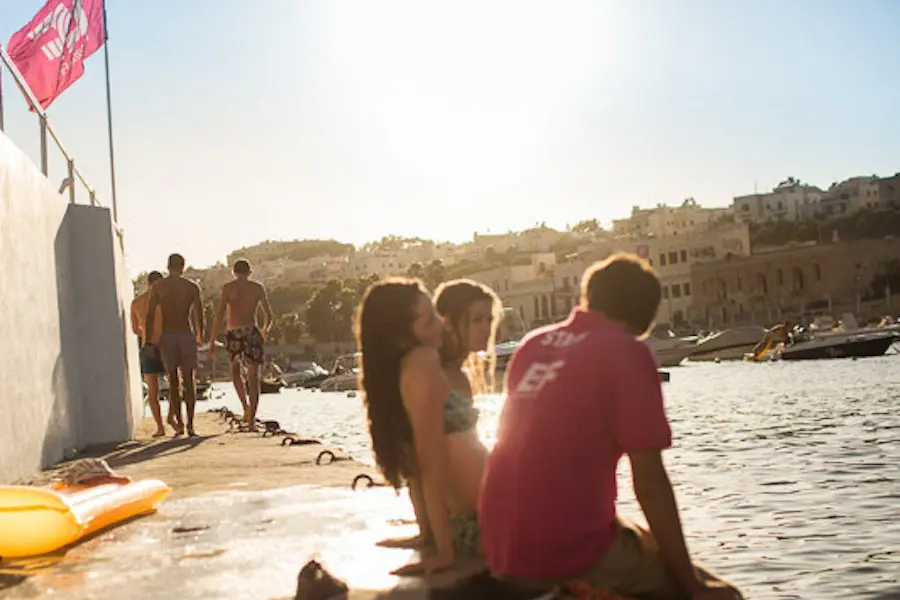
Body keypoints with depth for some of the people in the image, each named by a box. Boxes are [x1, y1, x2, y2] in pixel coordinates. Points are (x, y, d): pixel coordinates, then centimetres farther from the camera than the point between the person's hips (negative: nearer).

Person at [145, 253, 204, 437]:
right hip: (186, 335, -1)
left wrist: (148, 341, 1)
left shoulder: (158, 286, 3)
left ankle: (179, 423, 6)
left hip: (167, 337, 1)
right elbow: (199, 316, 1)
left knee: (173, 382, 10)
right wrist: (200, 337, 16)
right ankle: (190, 425, -2)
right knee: (189, 382, 3)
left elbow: (150, 314, -2)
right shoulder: (192, 287, 1)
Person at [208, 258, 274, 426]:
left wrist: (212, 342, -4)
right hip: (251, 332, 0)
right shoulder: (258, 287, 8)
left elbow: (219, 315, -6)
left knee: (236, 371, 24)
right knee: (253, 376, 4)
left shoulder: (228, 287, 3)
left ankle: (246, 406, 10)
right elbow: (269, 316, 10)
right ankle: (252, 417, -5)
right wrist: (265, 330, 31)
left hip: (233, 334, 0)